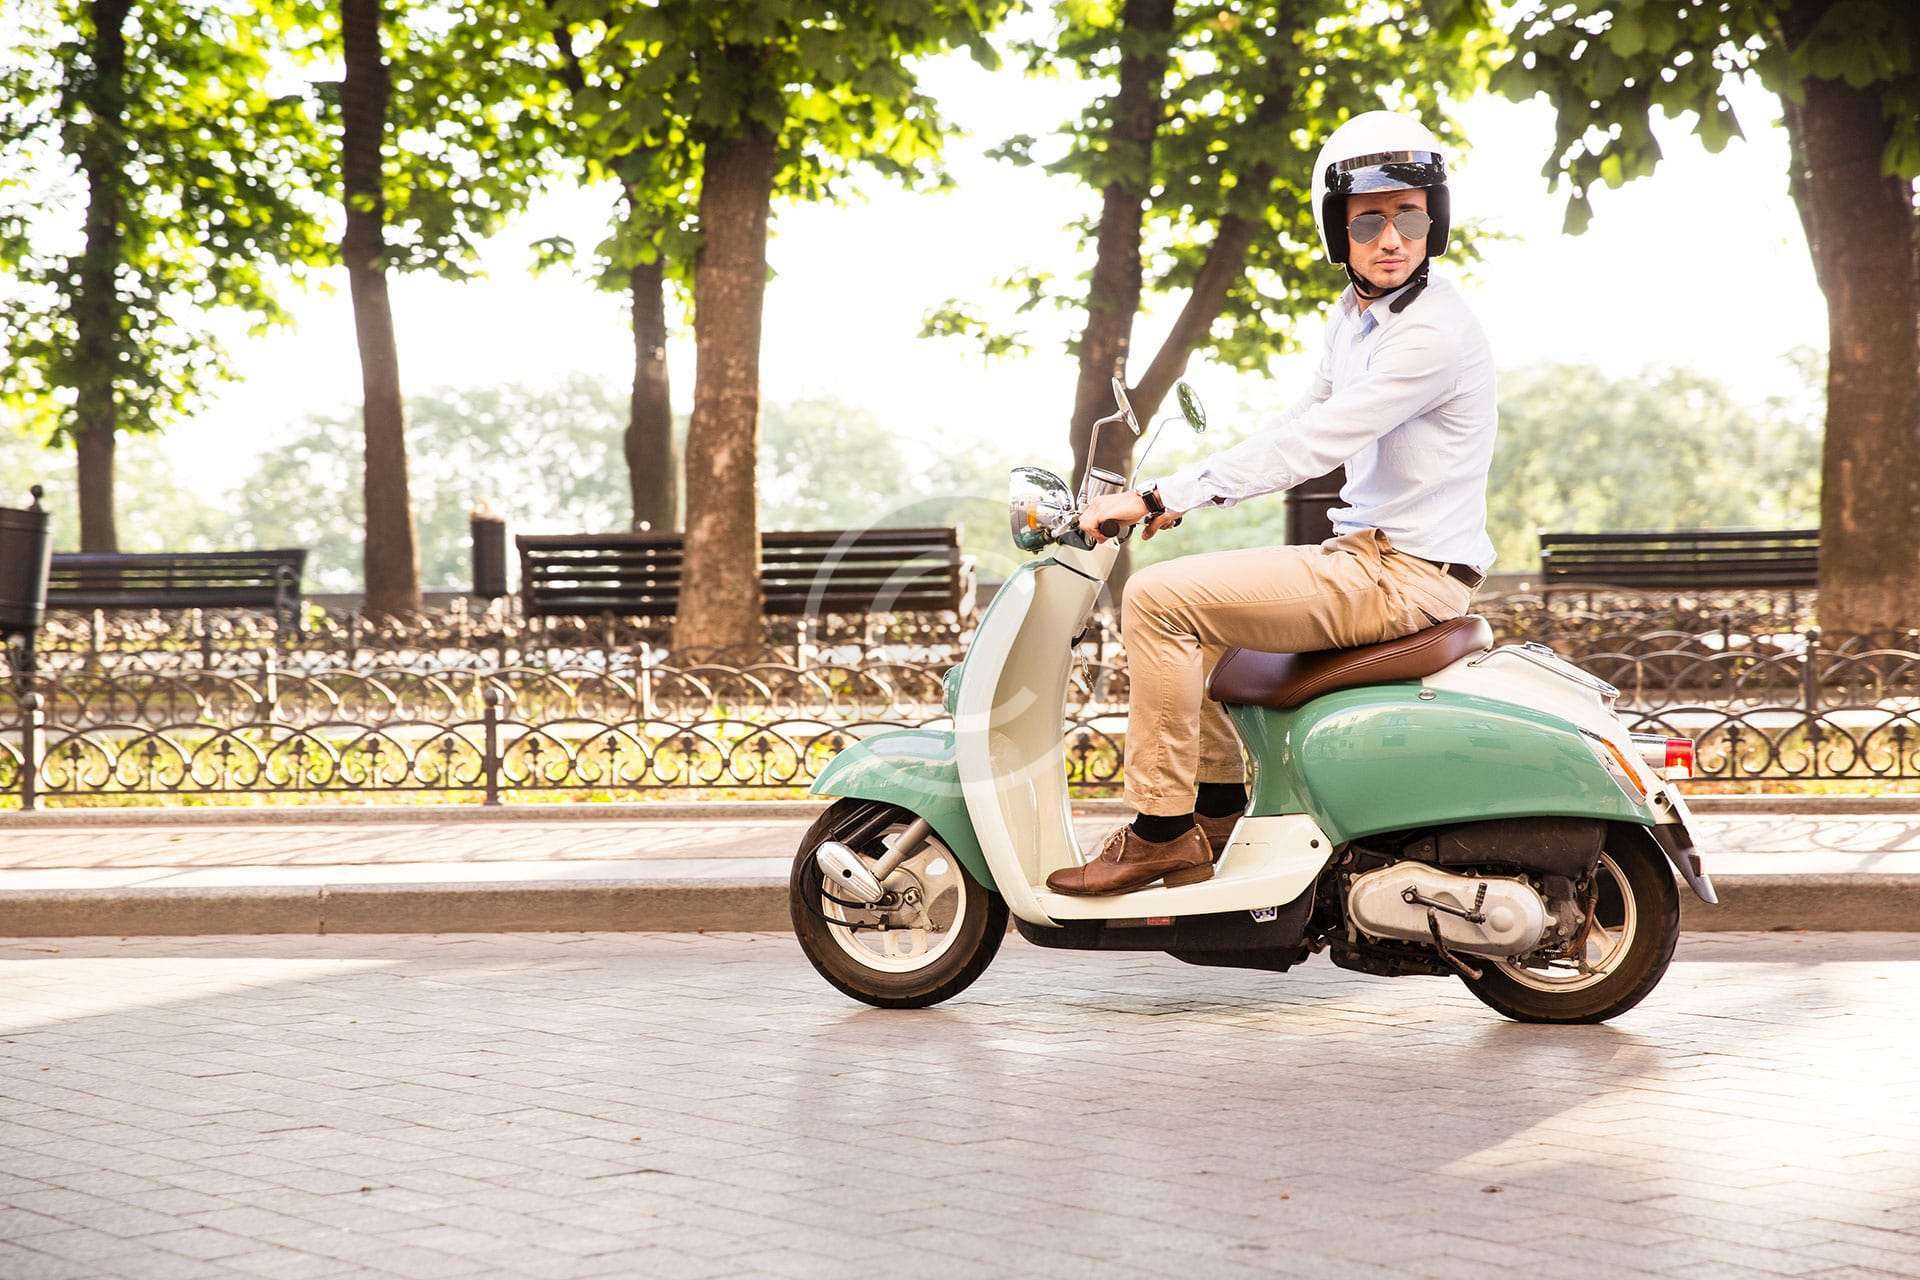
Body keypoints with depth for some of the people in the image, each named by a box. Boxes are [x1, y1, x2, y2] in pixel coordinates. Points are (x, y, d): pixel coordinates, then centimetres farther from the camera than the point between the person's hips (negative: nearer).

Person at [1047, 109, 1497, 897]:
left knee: (1159, 599, -17)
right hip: (1366, 555, 10)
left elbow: (1309, 445, -25)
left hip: (1408, 577, -10)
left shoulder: (1434, 333, -20)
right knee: (1186, 613, 19)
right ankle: (1216, 816, 21)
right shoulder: (1352, 316, 12)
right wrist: (1175, 495, 11)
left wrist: (1160, 497, -23)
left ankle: (1160, 831, -11)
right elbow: (1303, 424, 22)